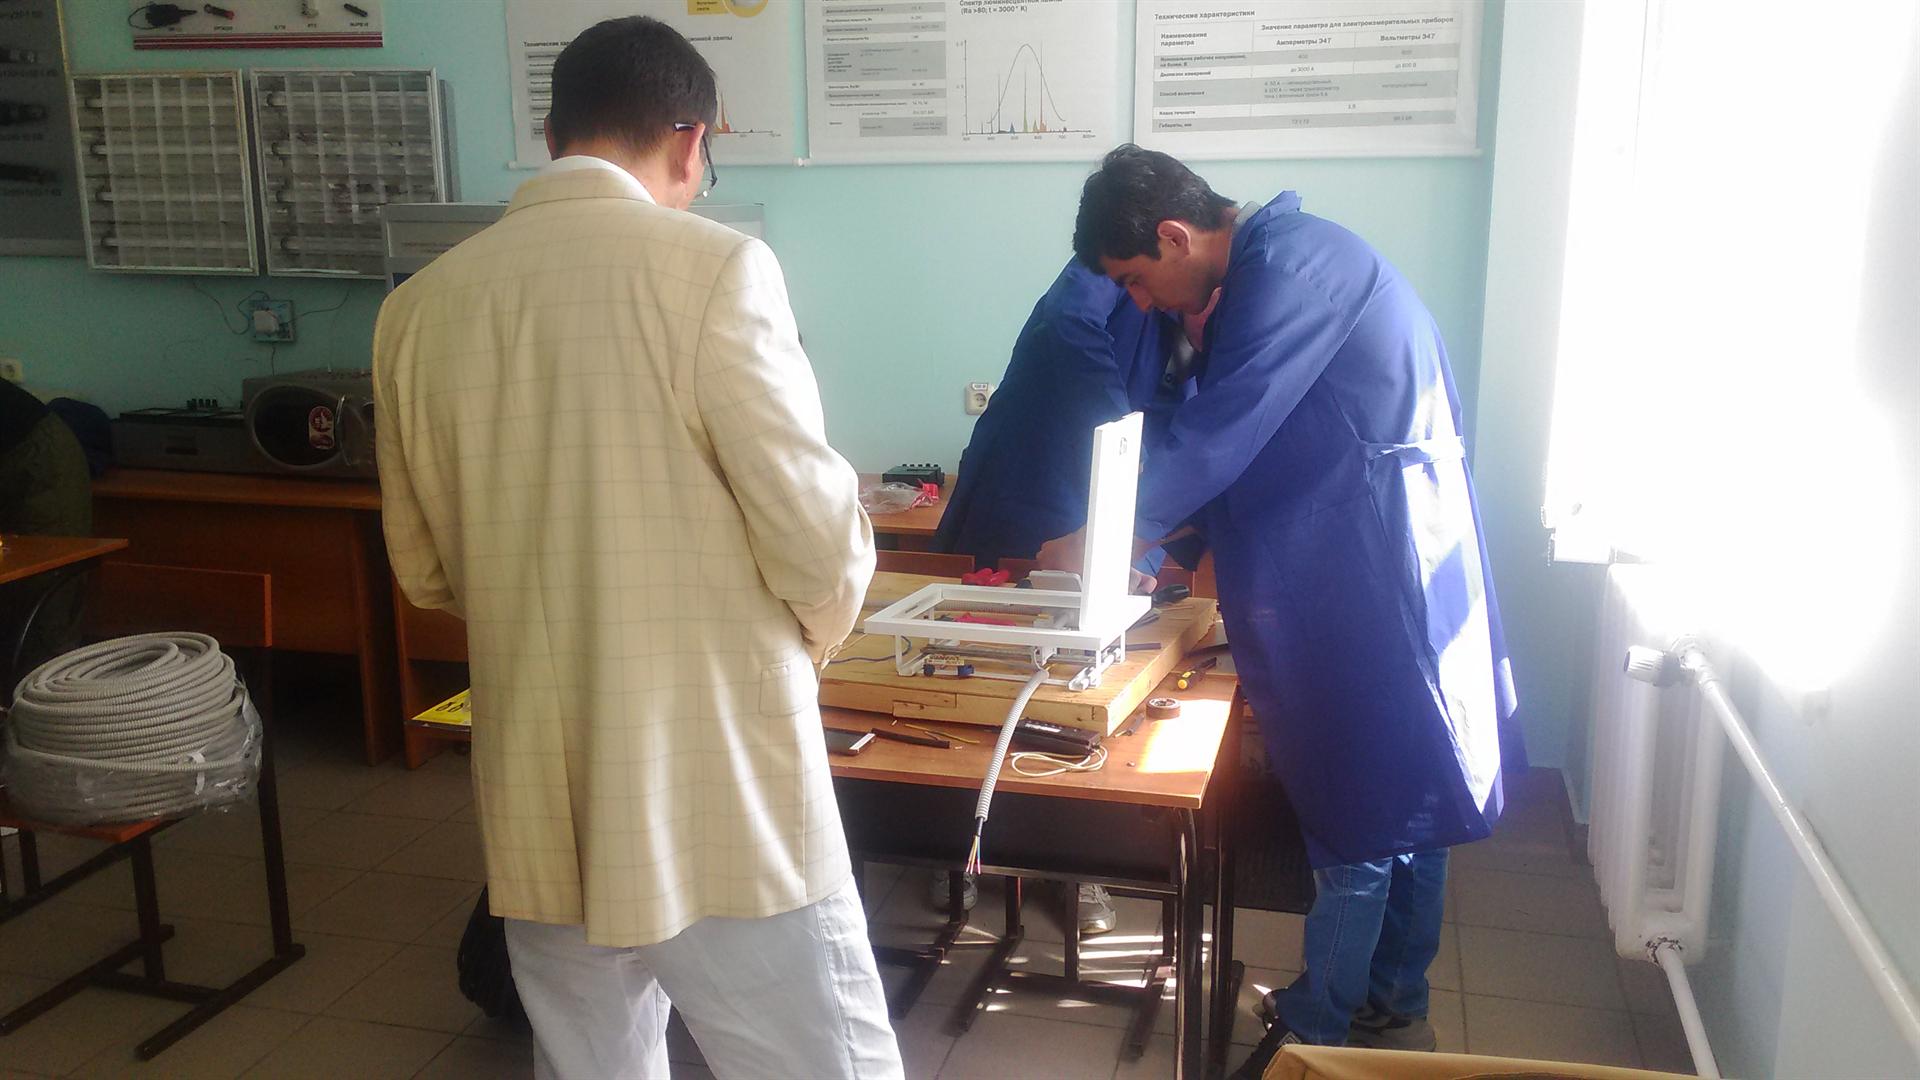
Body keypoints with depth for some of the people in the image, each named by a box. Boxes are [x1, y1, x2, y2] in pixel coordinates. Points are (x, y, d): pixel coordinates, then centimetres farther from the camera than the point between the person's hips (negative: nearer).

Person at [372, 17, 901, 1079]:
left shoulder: (420, 306, 3)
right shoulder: (712, 267, -12)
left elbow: (425, 570, 13)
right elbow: (815, 534, -13)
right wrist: (811, 628, 8)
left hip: (538, 802, 5)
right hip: (719, 791, -5)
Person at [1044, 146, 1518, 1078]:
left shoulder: (1292, 267, -18)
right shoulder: (1278, 268, 13)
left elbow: (1213, 436, -21)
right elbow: (1237, 442, 17)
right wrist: (1161, 548, 10)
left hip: (1378, 587, -10)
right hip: (1389, 578, 10)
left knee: (1359, 811, 1)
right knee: (1407, 794, 18)